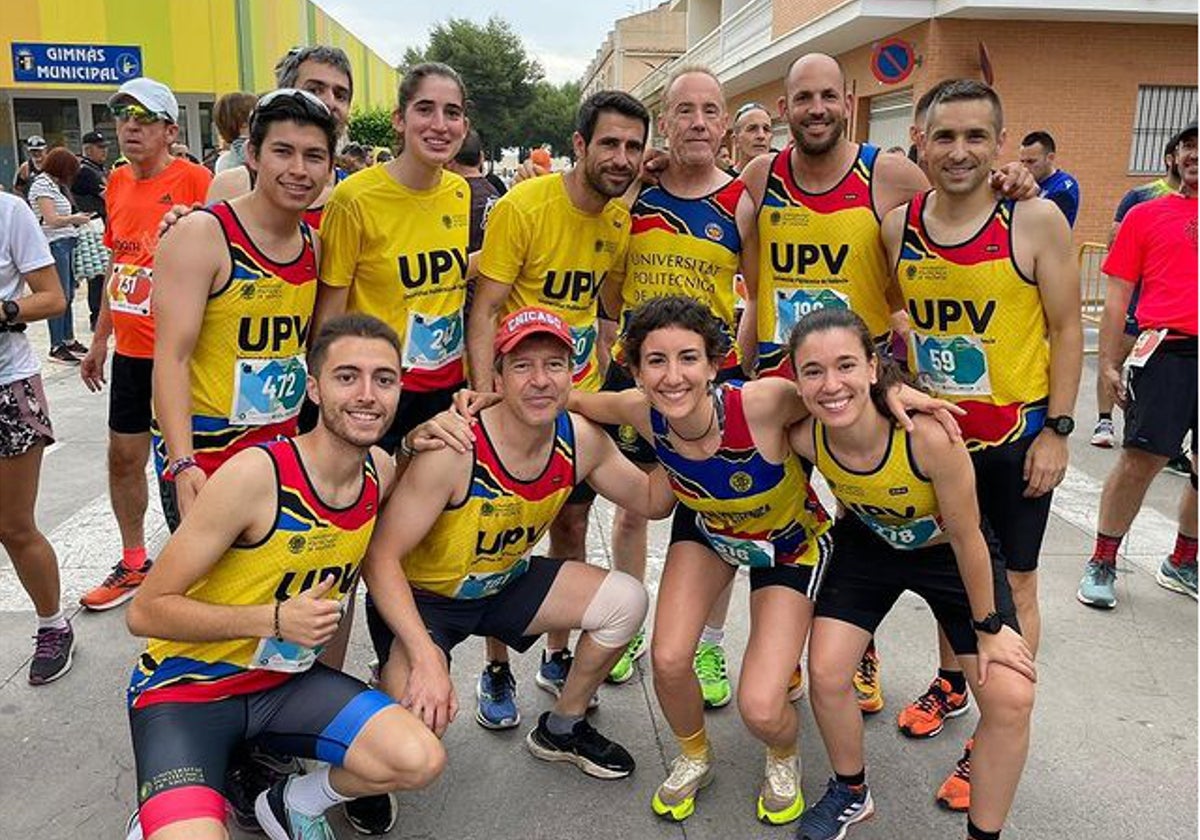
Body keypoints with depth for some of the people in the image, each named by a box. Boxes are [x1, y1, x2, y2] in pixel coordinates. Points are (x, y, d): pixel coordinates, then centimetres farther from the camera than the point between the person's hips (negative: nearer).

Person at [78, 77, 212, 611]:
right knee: (123, 456, 15)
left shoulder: (193, 180, -12)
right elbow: (118, 263, 17)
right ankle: (134, 562, 33)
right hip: (130, 349, 7)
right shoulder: (118, 183, 9)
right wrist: (100, 339, 20)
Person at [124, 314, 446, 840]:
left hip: (285, 681, 5)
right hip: (186, 687, -5)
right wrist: (274, 619, -27)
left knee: (420, 761, -16)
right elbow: (145, 611, -18)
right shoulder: (255, 474, -24)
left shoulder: (381, 471, -4)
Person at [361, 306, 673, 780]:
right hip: (421, 596, -6)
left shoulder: (581, 440, -14)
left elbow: (653, 503, 2)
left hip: (506, 582, 6)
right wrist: (426, 657, -37)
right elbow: (380, 557, -28)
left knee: (626, 602, -6)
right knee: (421, 716, -30)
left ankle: (560, 730, 17)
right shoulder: (455, 451, -32)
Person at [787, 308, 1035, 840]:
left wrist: (988, 627, -12)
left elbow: (966, 538, -23)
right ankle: (851, 794, 21)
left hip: (949, 553, -2)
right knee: (826, 675, -9)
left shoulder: (928, 434, -38)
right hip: (867, 546, 2)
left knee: (1011, 699, -11)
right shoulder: (805, 439, -28)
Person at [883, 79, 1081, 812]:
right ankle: (949, 684, 41)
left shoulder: (1037, 220, -14)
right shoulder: (899, 226, -4)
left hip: (1017, 436, -3)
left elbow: (1067, 329, -9)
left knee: (1011, 584, 8)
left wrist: (1057, 430, -11)